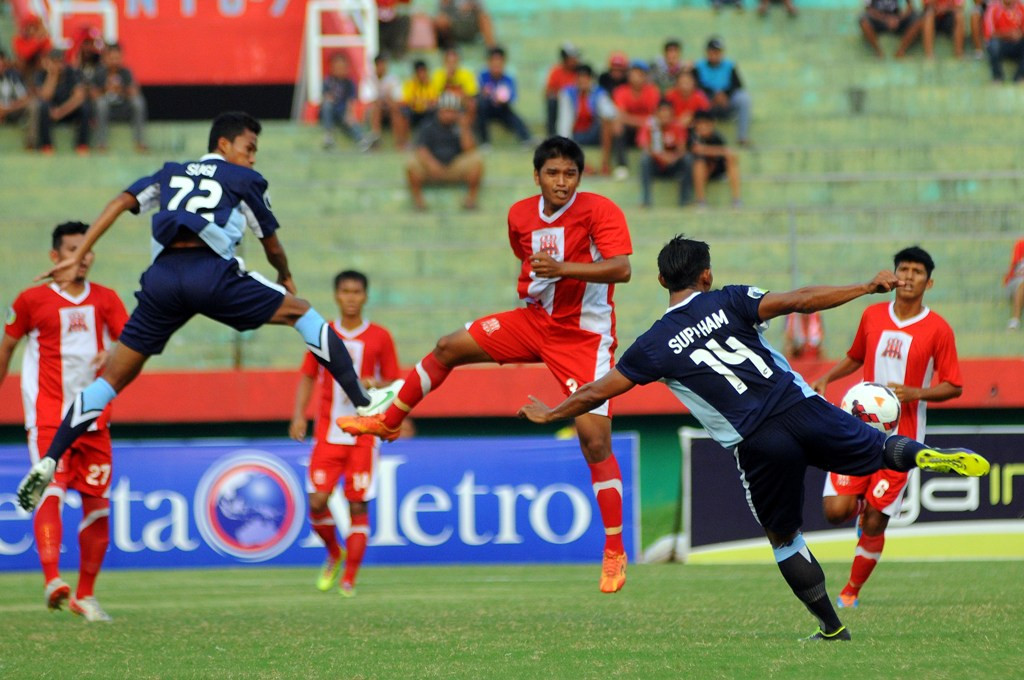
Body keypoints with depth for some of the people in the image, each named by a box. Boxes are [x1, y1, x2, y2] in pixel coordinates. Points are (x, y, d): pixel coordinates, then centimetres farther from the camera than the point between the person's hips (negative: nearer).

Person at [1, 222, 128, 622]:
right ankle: (51, 580, -33)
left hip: (94, 420, 4)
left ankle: (85, 595, 12)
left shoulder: (105, 300, 8)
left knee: (98, 505, 2)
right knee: (51, 492, -22)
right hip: (48, 417, -4)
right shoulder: (33, 300, 1)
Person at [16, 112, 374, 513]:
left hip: (162, 276, 3)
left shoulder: (171, 174, 29)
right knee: (301, 313, 14)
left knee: (112, 378, 10)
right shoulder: (245, 180, 20)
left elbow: (121, 202, 16)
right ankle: (363, 404, 9)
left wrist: (77, 257, 12)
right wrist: (286, 276, 48)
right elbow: (272, 245, 26)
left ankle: (47, 463, -2)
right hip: (212, 272, -3)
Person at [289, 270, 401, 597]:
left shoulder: (380, 338, 3)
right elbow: (308, 377, 13)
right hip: (328, 433, 2)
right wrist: (298, 415, 0)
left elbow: (393, 384, 8)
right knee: (318, 502, -8)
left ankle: (349, 578, 3)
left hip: (363, 434, -2)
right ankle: (334, 555, 20)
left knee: (357, 506, -5)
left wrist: (377, 386, -15)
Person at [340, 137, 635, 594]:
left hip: (584, 337, -6)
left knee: (595, 442, -13)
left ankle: (614, 552, -5)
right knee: (449, 347, 2)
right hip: (535, 318, 6)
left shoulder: (600, 211, -17)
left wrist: (561, 268, -37)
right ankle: (387, 421, 24)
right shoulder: (521, 215, 3)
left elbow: (621, 268, -29)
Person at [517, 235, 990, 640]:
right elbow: (796, 302, -5)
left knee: (783, 538, 16)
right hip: (802, 408, 1)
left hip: (758, 445, -1)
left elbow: (597, 392, 12)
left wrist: (549, 415, 28)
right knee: (880, 449, 11)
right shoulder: (729, 302, 6)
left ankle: (831, 627, 16)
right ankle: (925, 456, -24)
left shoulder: (655, 345, 6)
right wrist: (869, 288, -3)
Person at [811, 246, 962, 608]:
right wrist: (826, 378, 5)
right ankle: (860, 507, 25)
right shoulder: (872, 315, 6)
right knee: (835, 510, -12)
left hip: (901, 438, -3)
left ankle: (851, 591, 16)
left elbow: (954, 387, -1)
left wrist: (916, 393, -18)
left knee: (875, 523, -3)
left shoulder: (938, 329, -5)